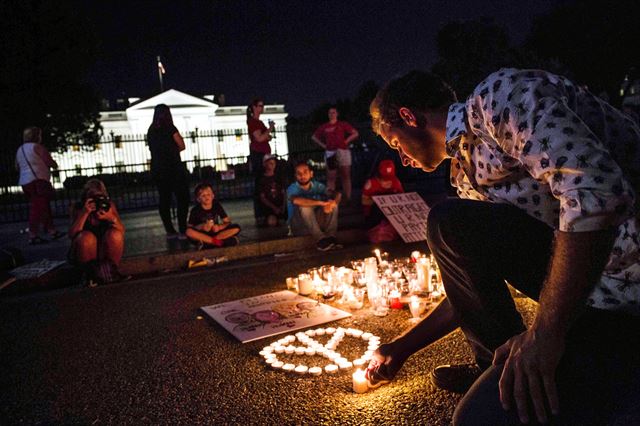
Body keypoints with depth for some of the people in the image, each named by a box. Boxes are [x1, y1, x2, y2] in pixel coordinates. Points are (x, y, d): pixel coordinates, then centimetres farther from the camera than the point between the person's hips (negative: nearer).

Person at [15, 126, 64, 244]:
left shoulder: (20, 150, 20)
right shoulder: (37, 147, -5)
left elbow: (17, 167, 27)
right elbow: (50, 162, -6)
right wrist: (55, 164, 15)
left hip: (25, 182, 9)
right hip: (38, 180, -9)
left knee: (44, 207, 14)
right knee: (37, 207, -8)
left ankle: (51, 231, 17)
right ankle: (33, 236, -9)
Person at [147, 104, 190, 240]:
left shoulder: (151, 131, 10)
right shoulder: (170, 128, -7)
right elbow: (182, 146, -3)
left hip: (157, 169, 6)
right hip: (173, 167, -6)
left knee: (164, 200, 9)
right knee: (183, 198, -1)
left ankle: (170, 231, 12)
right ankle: (182, 230, -6)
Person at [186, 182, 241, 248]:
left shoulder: (217, 205, -2)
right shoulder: (195, 210, -9)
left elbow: (227, 222, -2)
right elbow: (190, 229, -10)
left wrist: (219, 227, -23)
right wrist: (202, 227, -28)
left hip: (215, 232, 3)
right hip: (202, 234, -2)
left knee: (236, 228, -19)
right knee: (189, 231, -35)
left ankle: (206, 244, -22)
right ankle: (219, 241, -26)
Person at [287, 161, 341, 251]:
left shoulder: (317, 186, 0)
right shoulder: (292, 189, -13)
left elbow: (337, 194, -11)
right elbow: (296, 200, -38)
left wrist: (331, 202, -35)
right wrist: (321, 203, -40)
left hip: (317, 222, 4)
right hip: (299, 226, -4)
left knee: (333, 204, -14)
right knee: (305, 206, -31)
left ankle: (331, 238, -24)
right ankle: (320, 239, -32)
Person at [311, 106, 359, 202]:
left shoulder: (342, 124, 7)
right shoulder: (324, 127, 11)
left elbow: (355, 133, 5)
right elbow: (314, 137, 20)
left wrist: (346, 141, -2)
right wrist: (323, 145, 9)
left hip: (343, 151, -1)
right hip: (330, 153, 1)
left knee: (346, 176, -2)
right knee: (331, 177, -1)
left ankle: (348, 198, 1)